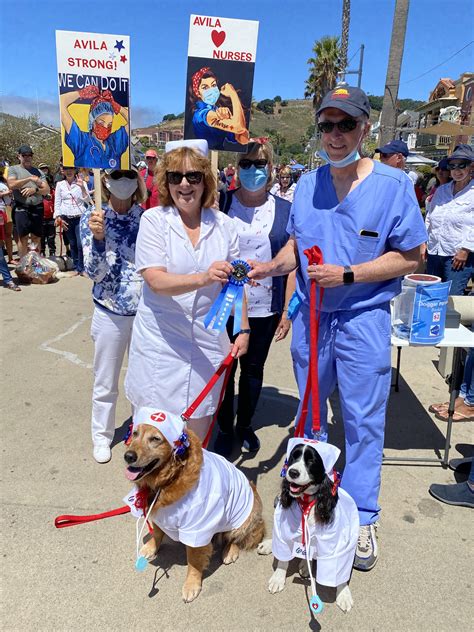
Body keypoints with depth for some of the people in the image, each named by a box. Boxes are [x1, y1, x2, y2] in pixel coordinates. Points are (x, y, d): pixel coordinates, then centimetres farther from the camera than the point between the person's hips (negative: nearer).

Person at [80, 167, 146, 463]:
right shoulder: (92, 217, -6)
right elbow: (95, 272, -13)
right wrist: (98, 237, -26)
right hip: (110, 313, -1)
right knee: (106, 383, 14)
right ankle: (102, 436, 35)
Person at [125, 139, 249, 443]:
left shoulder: (223, 224, 1)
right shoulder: (154, 219, -7)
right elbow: (156, 281, -18)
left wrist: (243, 329, 2)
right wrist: (203, 279, -34)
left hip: (207, 339, 3)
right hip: (161, 339, -2)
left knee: (200, 424, 14)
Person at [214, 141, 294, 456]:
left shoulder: (285, 210, -1)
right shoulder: (220, 204, -2)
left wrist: (288, 311, -1)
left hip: (265, 309, 1)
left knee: (254, 369, 15)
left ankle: (245, 424, 37)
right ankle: (224, 428, 30)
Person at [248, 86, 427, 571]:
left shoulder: (393, 183, -10)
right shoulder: (307, 183, 3)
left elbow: (409, 257, -10)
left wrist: (346, 274, -20)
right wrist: (272, 267, -7)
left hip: (363, 318, -4)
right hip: (311, 313, 5)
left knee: (363, 420, 4)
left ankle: (361, 519, 22)